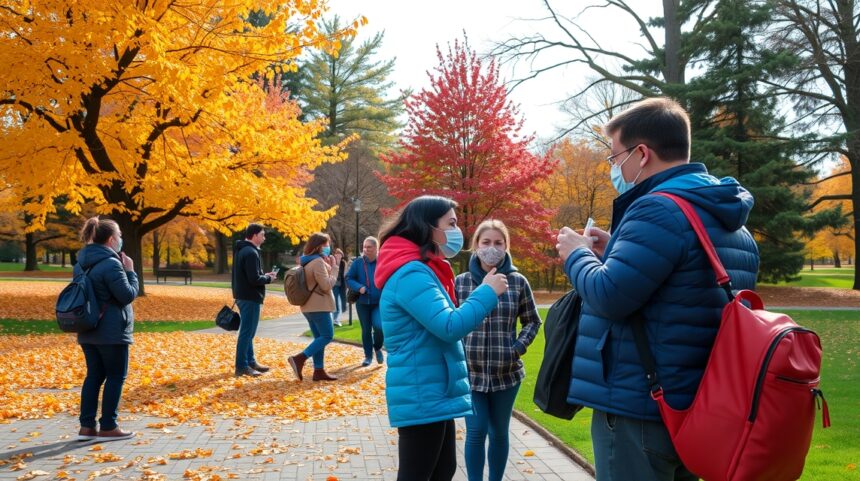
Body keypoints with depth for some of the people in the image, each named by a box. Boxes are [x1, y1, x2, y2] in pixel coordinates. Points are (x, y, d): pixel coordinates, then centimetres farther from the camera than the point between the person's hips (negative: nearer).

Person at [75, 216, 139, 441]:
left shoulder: (81, 263, 9)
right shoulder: (111, 264, -19)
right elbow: (128, 295, -17)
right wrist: (130, 271, -5)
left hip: (87, 330, 8)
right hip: (112, 331, -8)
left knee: (94, 375, 14)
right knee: (116, 376, 3)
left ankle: (87, 426, 14)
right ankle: (108, 427, 6)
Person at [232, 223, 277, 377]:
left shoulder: (241, 250, 13)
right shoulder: (251, 252, -19)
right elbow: (254, 279, -24)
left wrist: (263, 275, 11)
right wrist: (268, 278, -6)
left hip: (243, 296, 10)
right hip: (250, 297, -10)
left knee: (248, 331, 17)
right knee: (247, 332, -5)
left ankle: (250, 362, 25)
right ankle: (242, 366, -1)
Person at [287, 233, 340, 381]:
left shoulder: (308, 261, 14)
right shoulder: (318, 262, -17)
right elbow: (327, 285, -18)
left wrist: (330, 266, 10)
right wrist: (334, 267, -10)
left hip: (309, 305, 10)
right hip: (319, 306, -10)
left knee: (319, 337, 10)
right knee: (327, 336, -6)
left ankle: (319, 371, 8)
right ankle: (300, 358, -15)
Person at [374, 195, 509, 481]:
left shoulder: (421, 270, 14)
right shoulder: (411, 273, -20)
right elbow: (449, 327, -25)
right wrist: (488, 292, -14)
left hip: (435, 393, 10)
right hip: (421, 397, -10)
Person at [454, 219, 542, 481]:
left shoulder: (518, 282, -2)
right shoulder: (461, 281, -2)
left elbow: (532, 321, 8)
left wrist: (517, 348, -4)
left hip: (507, 372, 1)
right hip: (470, 370, -1)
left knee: (499, 432, 12)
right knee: (476, 431, -1)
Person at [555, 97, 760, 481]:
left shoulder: (659, 209, -17)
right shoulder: (731, 221, 14)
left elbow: (609, 296, -22)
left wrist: (577, 255, -4)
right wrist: (615, 253, 15)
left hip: (640, 407, -9)